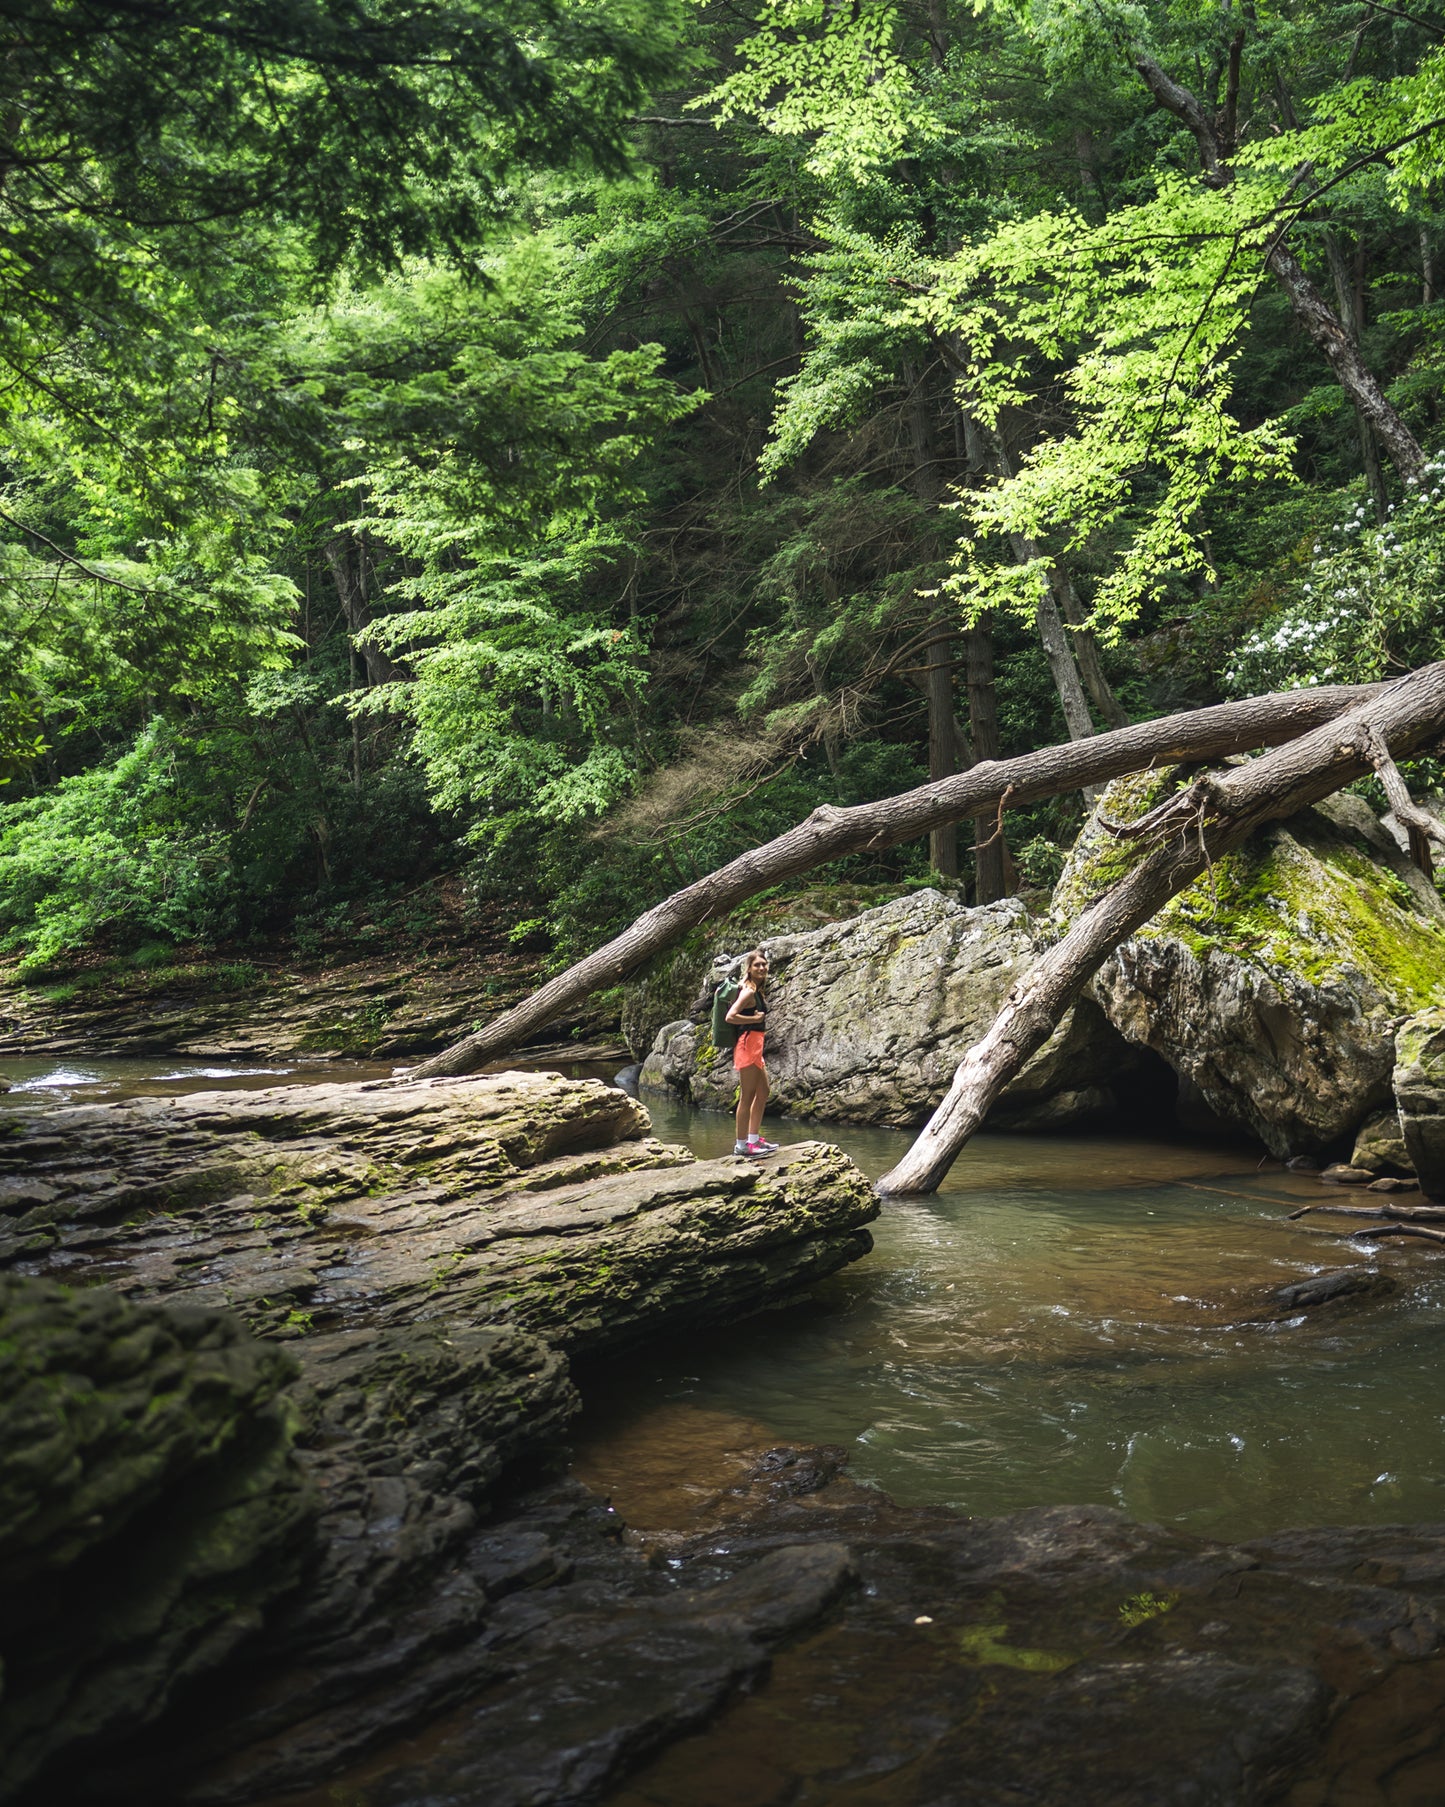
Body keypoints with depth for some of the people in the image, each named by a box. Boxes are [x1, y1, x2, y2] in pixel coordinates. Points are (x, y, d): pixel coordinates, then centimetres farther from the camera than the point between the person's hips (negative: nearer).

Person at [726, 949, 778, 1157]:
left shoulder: (758, 991, 14)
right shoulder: (748, 991, -15)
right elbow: (730, 1017, -24)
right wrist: (756, 1019, -16)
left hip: (755, 1046, 11)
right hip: (747, 1044, -11)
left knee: (763, 1091, 19)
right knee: (747, 1096, -5)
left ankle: (754, 1138, 26)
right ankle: (742, 1144, 1)